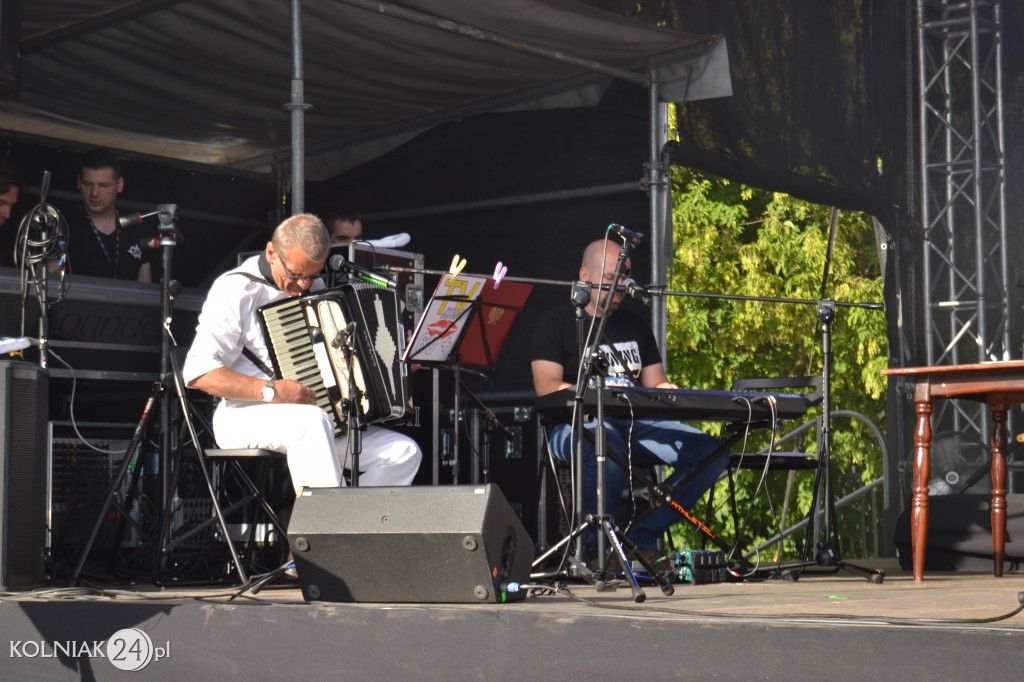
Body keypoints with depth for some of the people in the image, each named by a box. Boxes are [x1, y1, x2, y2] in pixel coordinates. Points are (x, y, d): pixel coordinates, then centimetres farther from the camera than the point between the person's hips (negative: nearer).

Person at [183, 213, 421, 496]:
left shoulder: (314, 286, 15)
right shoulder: (236, 290, -8)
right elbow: (198, 372, -17)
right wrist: (269, 390, -26)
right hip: (245, 417, -7)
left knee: (405, 452, -9)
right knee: (312, 420, -38)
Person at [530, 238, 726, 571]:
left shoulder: (636, 326, 24)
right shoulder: (556, 323, 7)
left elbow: (656, 384, 21)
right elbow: (547, 388, -6)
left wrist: (668, 392, -5)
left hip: (636, 424, 6)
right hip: (575, 424, -5)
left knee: (711, 451, -17)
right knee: (607, 442, -43)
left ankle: (644, 534, -11)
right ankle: (598, 543, -23)